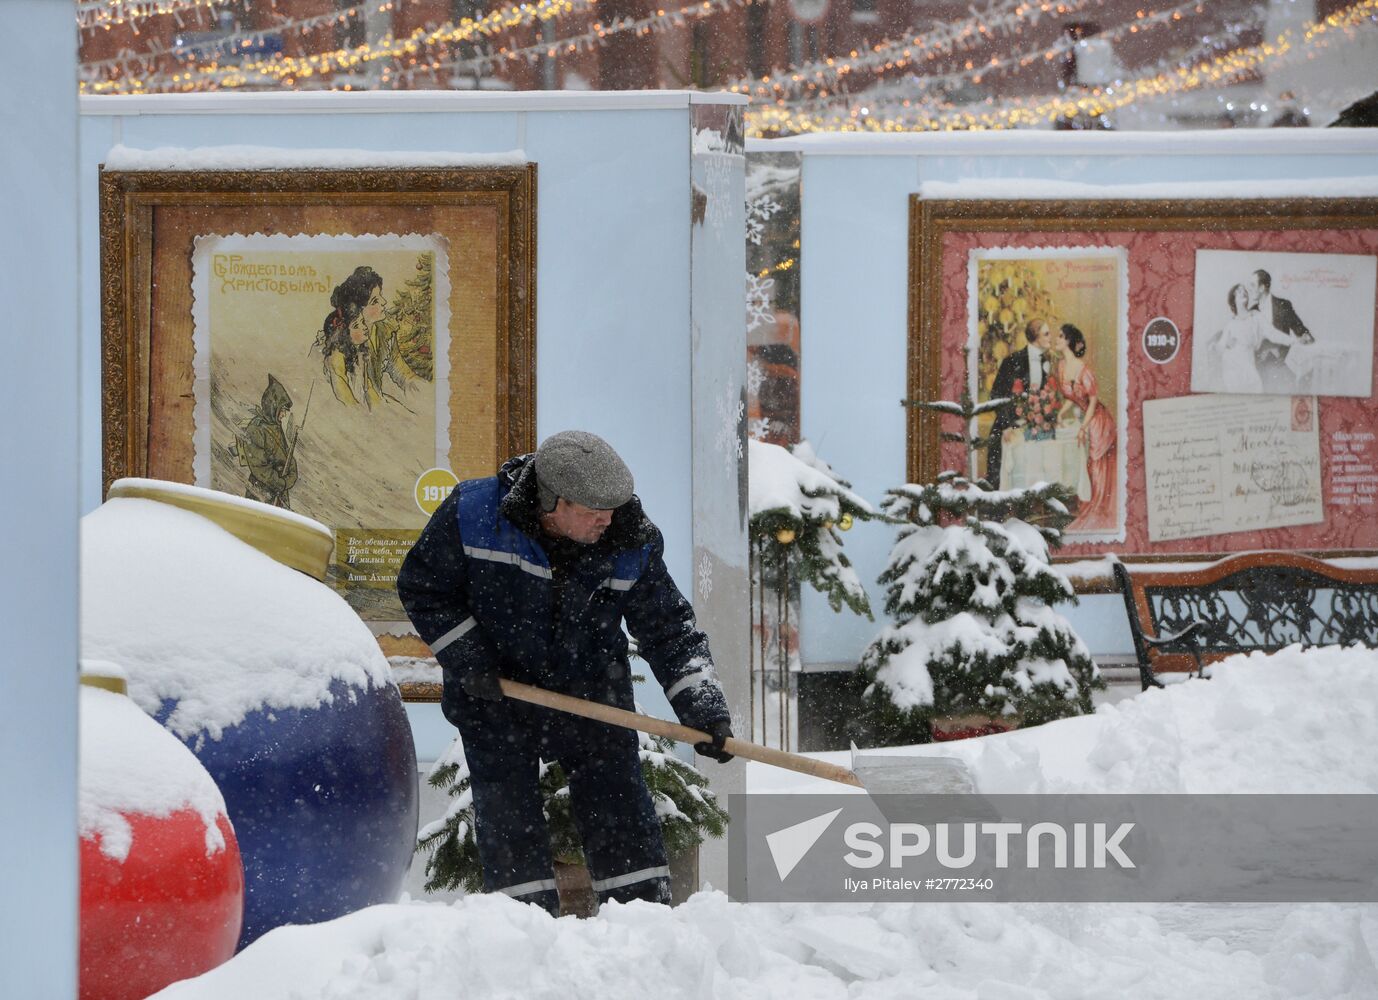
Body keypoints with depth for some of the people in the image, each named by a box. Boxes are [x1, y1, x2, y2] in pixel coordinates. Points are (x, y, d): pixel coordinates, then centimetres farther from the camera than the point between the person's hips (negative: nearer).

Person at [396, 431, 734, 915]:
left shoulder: (633, 546, -15)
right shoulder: (472, 513, -20)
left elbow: (670, 633, -6)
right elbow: (422, 589, -6)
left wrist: (703, 710, -16)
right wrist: (467, 661, -14)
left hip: (590, 691, 2)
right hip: (494, 696, -1)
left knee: (621, 810, 1)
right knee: (507, 819, -4)